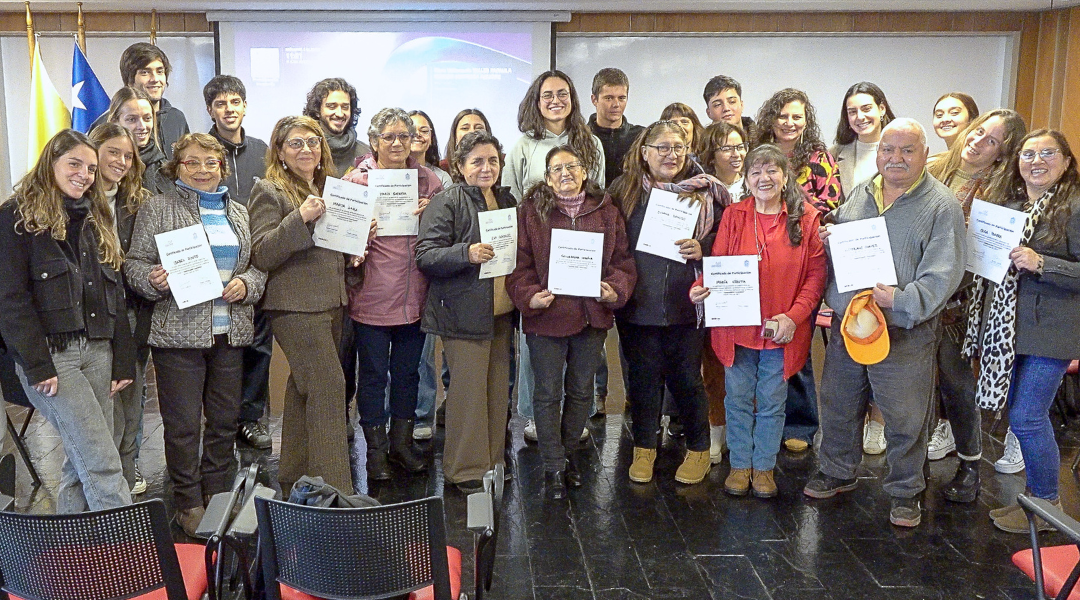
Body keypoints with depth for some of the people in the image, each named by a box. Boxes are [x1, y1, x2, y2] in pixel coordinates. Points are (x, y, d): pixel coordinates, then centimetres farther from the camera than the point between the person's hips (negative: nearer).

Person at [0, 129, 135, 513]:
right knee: (101, 462, -13)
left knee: (81, 463, 6)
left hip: (97, 350, 6)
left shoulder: (95, 219, 20)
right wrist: (36, 365, -16)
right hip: (49, 353, -6)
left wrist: (123, 361, 9)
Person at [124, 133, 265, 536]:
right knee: (183, 423, 1)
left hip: (230, 333, 4)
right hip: (179, 332, -4)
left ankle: (219, 496, 26)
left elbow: (260, 264, 16)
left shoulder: (239, 212, 15)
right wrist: (153, 280, -22)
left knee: (225, 419, 11)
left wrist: (246, 284, -4)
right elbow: (134, 263, -2)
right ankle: (189, 504, 15)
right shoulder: (157, 209, 2)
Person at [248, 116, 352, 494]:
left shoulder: (328, 188, 17)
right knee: (328, 386, -13)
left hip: (331, 303, 8)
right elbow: (262, 255, -14)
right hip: (296, 306, -7)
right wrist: (300, 218, -24)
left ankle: (294, 477, 23)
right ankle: (335, 488, -8)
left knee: (305, 389, 13)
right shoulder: (270, 191, -5)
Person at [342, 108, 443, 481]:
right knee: (373, 374, 6)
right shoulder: (358, 179, -3)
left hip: (414, 295, 4)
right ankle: (376, 450, 20)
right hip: (372, 296, -3)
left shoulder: (428, 180, 7)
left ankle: (402, 443, 30)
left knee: (408, 372, 14)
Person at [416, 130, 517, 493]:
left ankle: (493, 462, 22)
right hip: (464, 311, -7)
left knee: (498, 387, 10)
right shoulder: (446, 203, -6)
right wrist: (467, 253, -28)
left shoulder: (508, 200, 16)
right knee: (469, 388, -6)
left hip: (501, 312, 7)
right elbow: (425, 256, -14)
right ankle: (466, 470, 5)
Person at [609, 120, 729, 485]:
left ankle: (698, 449, 26)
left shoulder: (705, 191, 2)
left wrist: (702, 249, -13)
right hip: (638, 305, 1)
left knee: (687, 378, 7)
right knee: (643, 376, 10)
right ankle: (644, 448, 27)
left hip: (687, 305, -1)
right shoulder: (625, 190, 3)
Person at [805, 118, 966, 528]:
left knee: (904, 417, 5)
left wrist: (904, 301, -28)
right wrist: (826, 239, 1)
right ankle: (837, 471, 38)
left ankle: (905, 491, 25)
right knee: (838, 405, 17)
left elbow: (943, 273, -15)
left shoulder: (941, 205, -8)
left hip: (904, 333, -5)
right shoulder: (860, 194, 10)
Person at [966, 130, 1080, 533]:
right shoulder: (1007, 203, 13)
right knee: (1024, 415, 14)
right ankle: (1036, 496, 28)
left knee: (1026, 417, -5)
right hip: (1007, 328, 7)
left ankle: (1047, 505, 13)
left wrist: (1040, 264, -24)